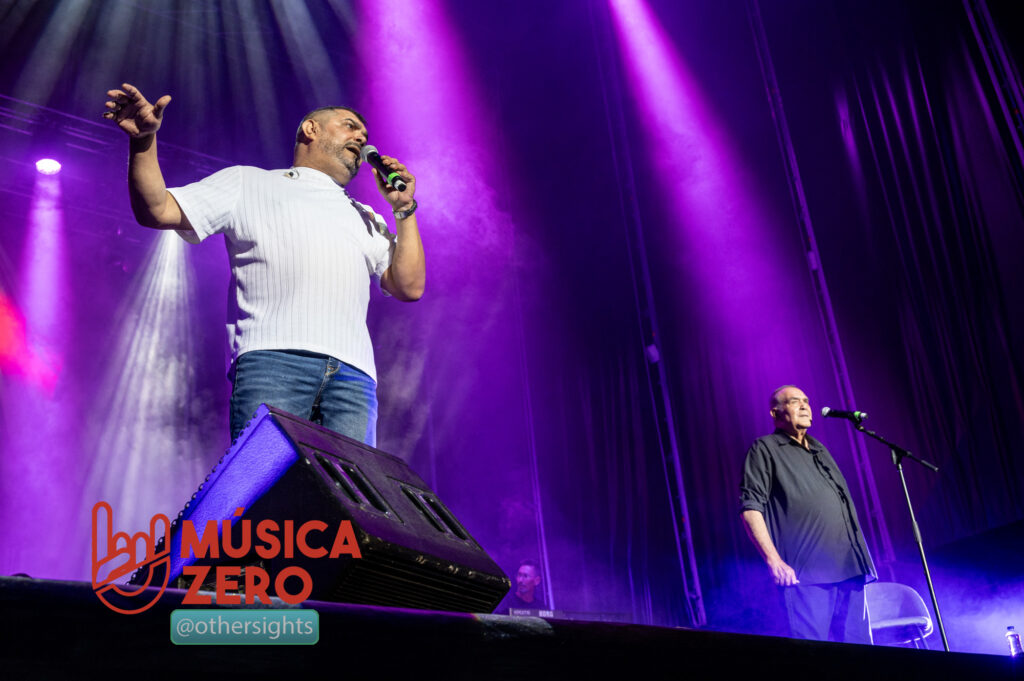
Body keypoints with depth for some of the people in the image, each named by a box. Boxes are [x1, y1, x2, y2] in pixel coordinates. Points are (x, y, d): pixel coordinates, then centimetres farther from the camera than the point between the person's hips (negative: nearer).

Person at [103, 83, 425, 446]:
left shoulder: (366, 220, 34)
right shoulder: (249, 182, 25)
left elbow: (409, 287, 21)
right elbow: (158, 211, 15)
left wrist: (404, 208, 19)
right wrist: (144, 140, 0)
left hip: (352, 374, 3)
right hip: (272, 360, -3)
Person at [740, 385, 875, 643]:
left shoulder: (819, 449, 25)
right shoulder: (765, 449, 3)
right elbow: (750, 507, -7)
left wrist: (862, 558, 20)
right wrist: (773, 560, -16)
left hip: (848, 569, 7)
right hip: (805, 574, -7)